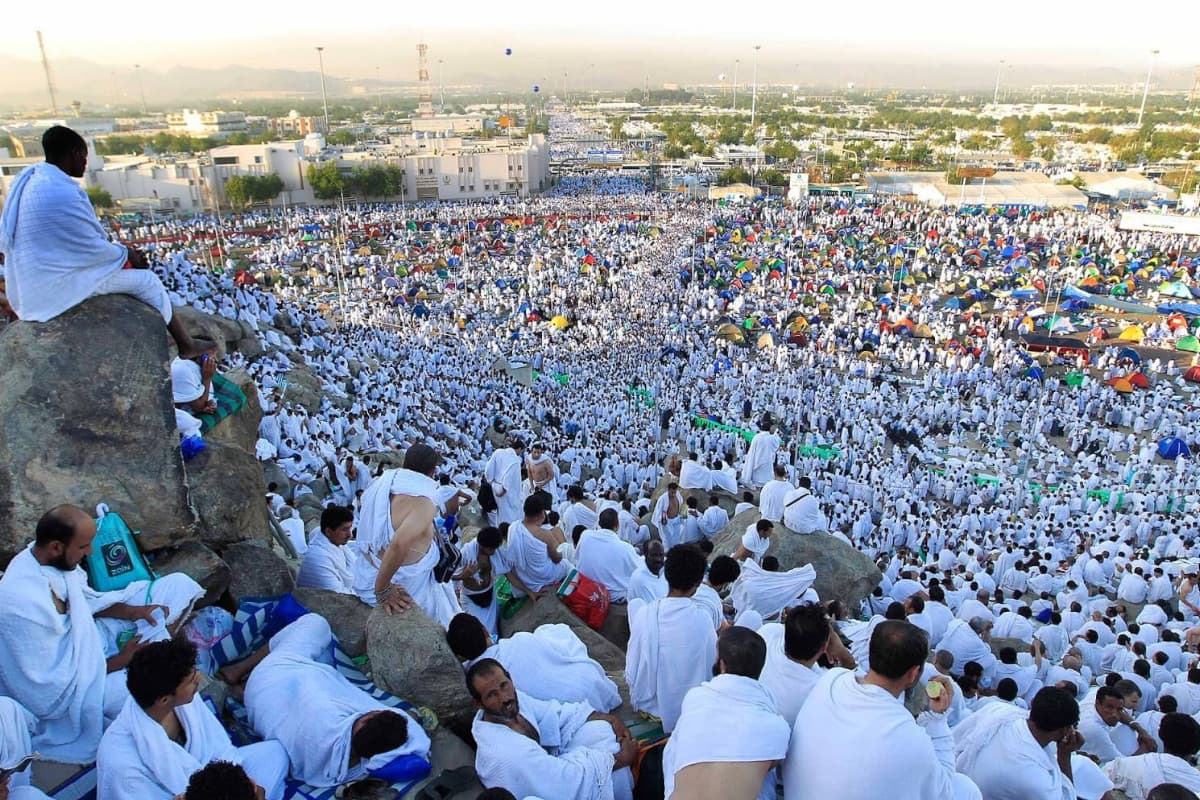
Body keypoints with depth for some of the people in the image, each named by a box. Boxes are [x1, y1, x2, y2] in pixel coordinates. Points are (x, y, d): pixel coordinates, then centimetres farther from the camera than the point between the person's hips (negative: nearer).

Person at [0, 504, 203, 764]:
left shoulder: (44, 556, -11)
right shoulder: (23, 603, -34)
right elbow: (50, 686, -26)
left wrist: (131, 611, -8)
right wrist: (119, 661, -18)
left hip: (89, 634, 8)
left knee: (179, 584, 1)